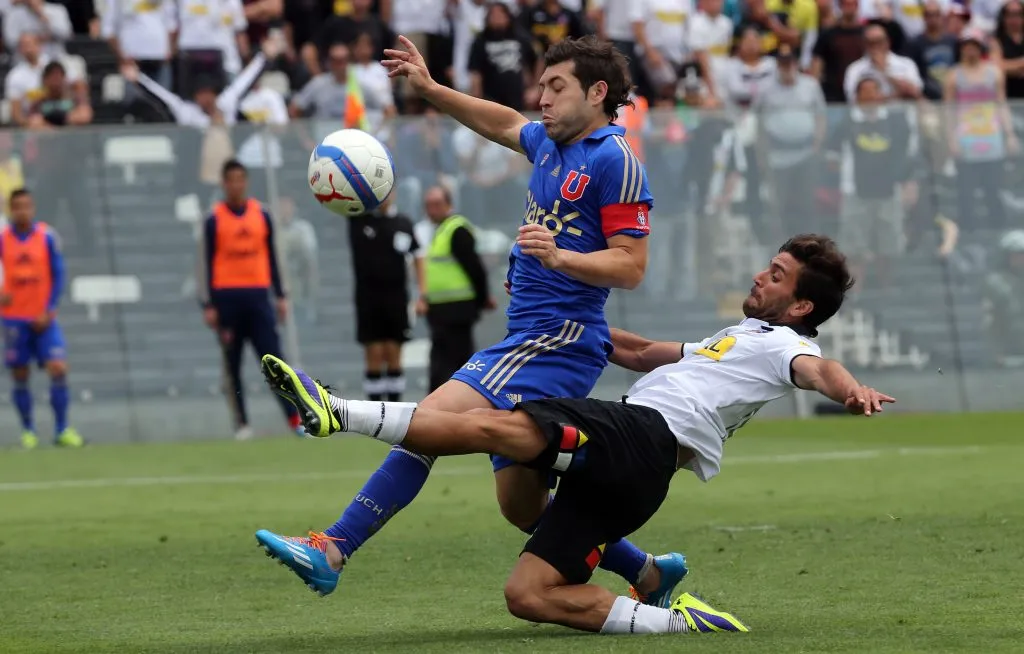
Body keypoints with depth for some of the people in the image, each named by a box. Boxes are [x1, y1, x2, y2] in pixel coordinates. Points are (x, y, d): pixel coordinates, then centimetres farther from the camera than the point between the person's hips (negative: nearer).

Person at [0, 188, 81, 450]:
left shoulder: (47, 237, -3)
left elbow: (58, 276, 0)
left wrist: (47, 312, -8)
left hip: (43, 318, 0)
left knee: (58, 369, -11)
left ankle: (62, 430, -2)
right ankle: (28, 430, 15)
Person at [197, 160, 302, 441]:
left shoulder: (262, 215, 9)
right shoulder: (215, 220, 2)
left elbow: (271, 257, 14)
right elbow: (208, 264, 2)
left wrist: (280, 296, 9)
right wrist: (209, 306, -4)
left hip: (257, 295, 1)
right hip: (227, 296, -1)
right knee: (232, 365, 2)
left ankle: (294, 419, -11)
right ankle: (241, 424, 6)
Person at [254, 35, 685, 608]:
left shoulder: (614, 159, -9)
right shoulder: (552, 143, 17)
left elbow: (631, 266, -14)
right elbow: (505, 123, 39)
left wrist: (559, 256, -28)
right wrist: (430, 89, 31)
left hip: (557, 339, -10)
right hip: (529, 339, 10)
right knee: (524, 507, 12)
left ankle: (333, 550, -31)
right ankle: (650, 576, 23)